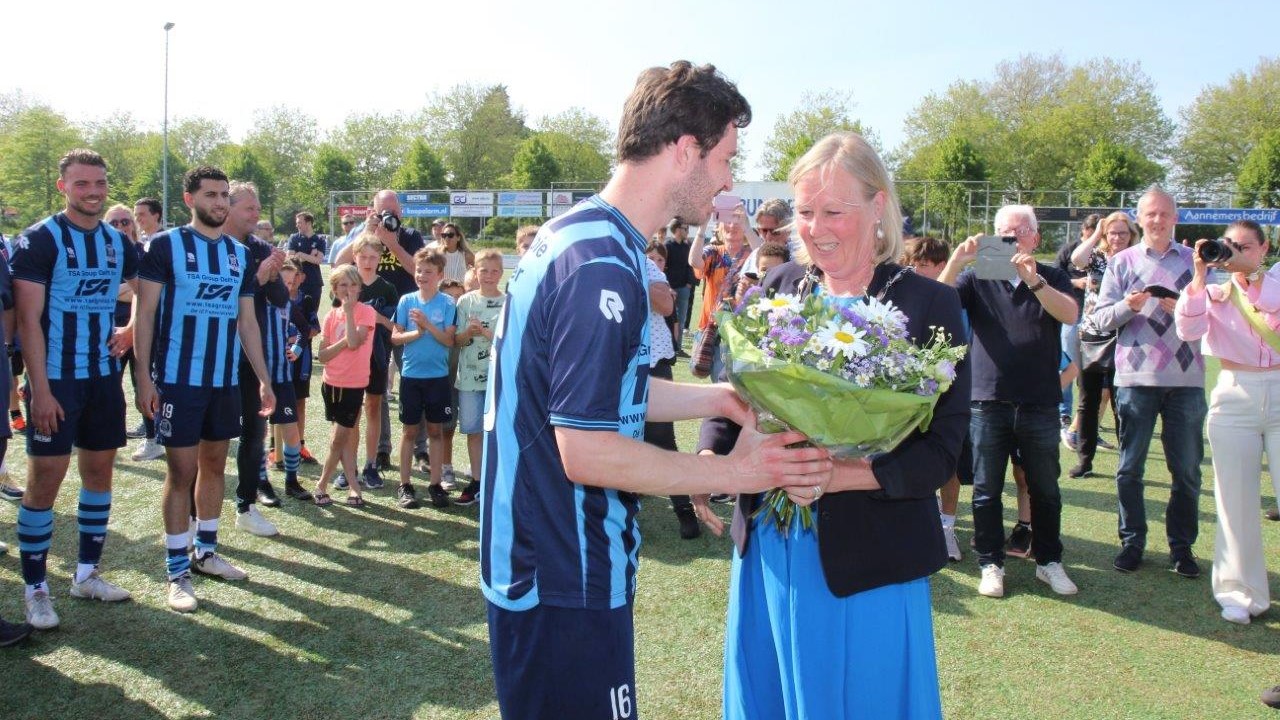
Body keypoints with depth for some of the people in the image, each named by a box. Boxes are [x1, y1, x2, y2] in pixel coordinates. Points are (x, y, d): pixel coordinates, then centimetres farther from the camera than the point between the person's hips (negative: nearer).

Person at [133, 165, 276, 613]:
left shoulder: (240, 254, 9)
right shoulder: (165, 245, -6)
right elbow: (144, 313, -7)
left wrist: (263, 378, 8)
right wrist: (144, 377, -14)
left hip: (226, 380, 5)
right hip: (178, 379, -5)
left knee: (214, 464, 13)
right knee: (181, 471, -2)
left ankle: (205, 551, 28)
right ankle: (177, 571, 8)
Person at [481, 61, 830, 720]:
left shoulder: (578, 235, 8)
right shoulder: (603, 265, -24)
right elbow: (586, 452, -25)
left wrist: (716, 397, 10)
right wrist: (734, 473, -15)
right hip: (564, 588, -10)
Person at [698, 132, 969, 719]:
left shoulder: (928, 305, -8)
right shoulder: (780, 286, 3)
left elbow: (940, 449, -12)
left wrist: (837, 476, -26)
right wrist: (711, 461, -14)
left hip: (866, 561, -3)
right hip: (766, 545, 4)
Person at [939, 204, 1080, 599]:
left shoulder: (1052, 278, 7)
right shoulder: (977, 277, 5)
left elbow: (1070, 314, -13)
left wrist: (1033, 279, -27)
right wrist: (956, 261, -27)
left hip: (1040, 404, 1)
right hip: (988, 402, -1)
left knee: (1045, 488, 12)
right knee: (987, 489, 6)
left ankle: (1049, 561, 26)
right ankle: (991, 563, 18)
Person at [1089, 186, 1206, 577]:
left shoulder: (1195, 260, 10)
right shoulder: (1122, 262, 8)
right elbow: (1100, 318, 3)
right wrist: (1127, 306, -16)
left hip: (1186, 377, 1)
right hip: (1136, 376, 0)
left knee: (1186, 470, 6)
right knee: (1130, 468, 5)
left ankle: (1182, 545, 18)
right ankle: (1132, 541, 17)